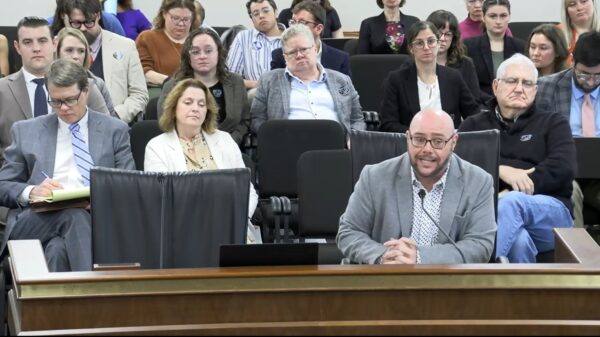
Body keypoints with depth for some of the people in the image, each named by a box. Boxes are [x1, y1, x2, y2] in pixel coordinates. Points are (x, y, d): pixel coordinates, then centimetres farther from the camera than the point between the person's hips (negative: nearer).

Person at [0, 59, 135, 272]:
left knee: (59, 249, -36)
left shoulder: (114, 131, 16)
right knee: (73, 214, -35)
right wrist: (31, 192, -9)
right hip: (37, 220, 1)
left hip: (95, 219, -1)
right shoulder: (26, 131, 17)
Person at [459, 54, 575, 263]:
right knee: (518, 241, -39)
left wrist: (513, 192, -12)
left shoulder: (553, 124, 18)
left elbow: (564, 168, 0)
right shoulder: (474, 125, 23)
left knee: (511, 202, -37)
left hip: (549, 211, 0)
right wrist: (501, 170, -12)